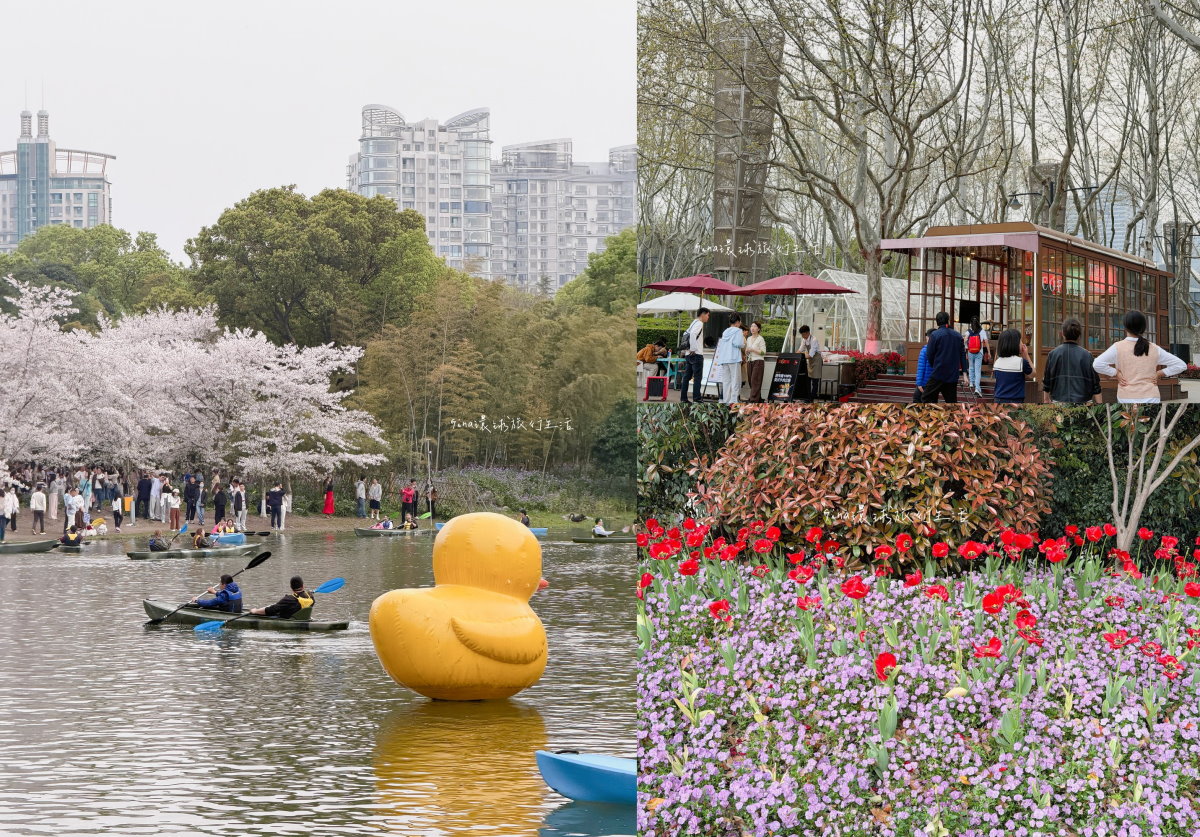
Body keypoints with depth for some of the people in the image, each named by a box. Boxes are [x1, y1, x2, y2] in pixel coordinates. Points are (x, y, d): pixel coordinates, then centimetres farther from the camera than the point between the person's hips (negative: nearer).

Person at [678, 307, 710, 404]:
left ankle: (683, 398, 10)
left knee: (686, 377, 9)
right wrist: (693, 349, -23)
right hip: (696, 354, -9)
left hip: (688, 355, 9)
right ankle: (696, 399, -10)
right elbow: (693, 334, -27)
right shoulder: (699, 323, -10)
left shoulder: (694, 323, 20)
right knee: (697, 377, -7)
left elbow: (686, 335, 25)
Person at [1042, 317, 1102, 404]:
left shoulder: (1053, 354, 1)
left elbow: (1046, 384, 9)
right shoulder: (1086, 355, -2)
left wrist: (1046, 402, 22)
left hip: (1058, 402, 1)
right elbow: (1095, 386, 1)